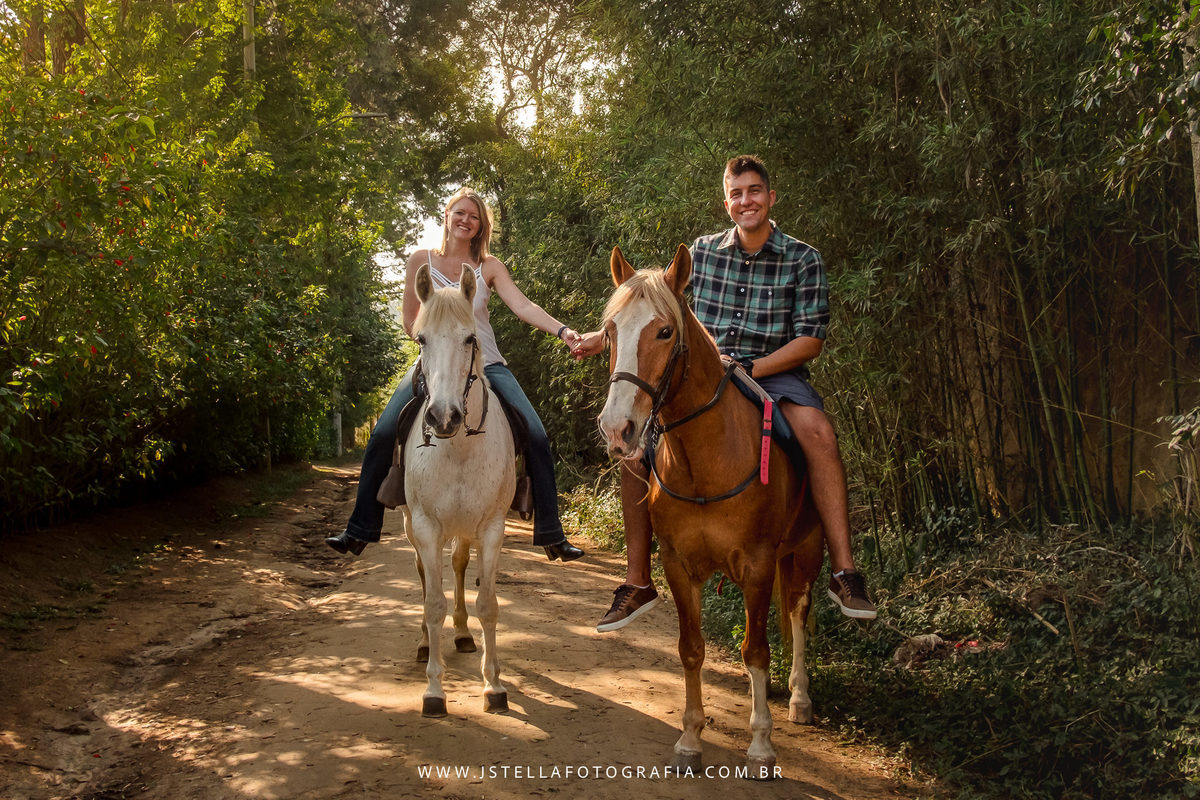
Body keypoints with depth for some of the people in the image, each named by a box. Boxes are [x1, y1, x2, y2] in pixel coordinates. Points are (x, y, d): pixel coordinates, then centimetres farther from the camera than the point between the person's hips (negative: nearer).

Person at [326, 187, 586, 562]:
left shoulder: (489, 266, 4)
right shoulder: (422, 260, 3)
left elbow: (523, 307, -8)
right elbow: (410, 322, 7)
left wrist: (562, 331, -23)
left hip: (486, 366, 1)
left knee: (536, 437, -14)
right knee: (382, 435, -17)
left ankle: (550, 533, -3)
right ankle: (360, 529, -4)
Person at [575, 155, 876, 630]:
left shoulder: (803, 260, -1)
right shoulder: (702, 252, 9)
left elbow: (810, 340, -6)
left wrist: (748, 368, -18)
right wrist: (603, 336, 6)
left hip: (774, 373, -3)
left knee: (816, 430, -35)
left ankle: (843, 572, -28)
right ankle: (638, 583, -5)